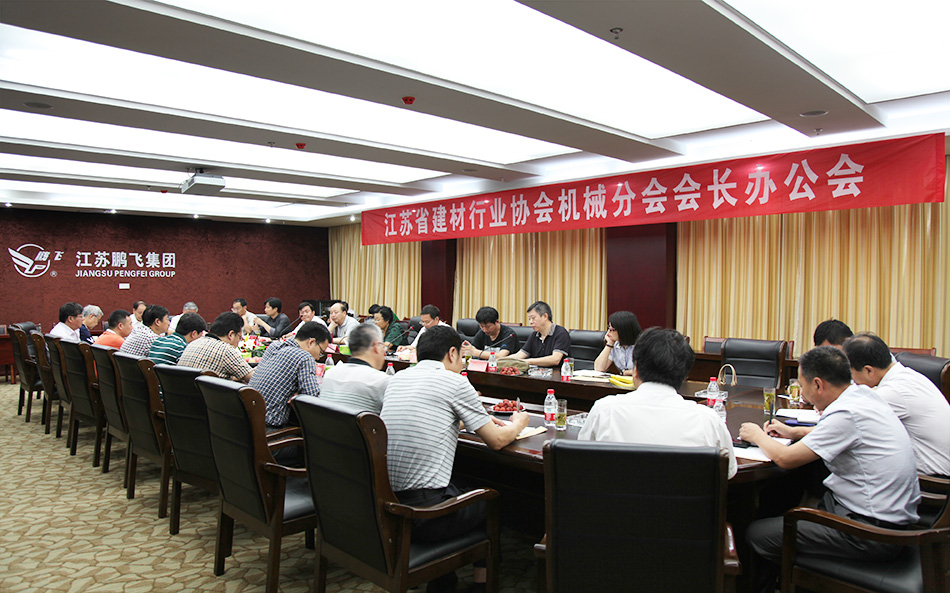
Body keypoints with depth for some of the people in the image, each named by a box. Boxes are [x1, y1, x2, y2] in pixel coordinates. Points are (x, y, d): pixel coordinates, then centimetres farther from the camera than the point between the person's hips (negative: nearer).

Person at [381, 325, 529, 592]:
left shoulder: (398, 378, 11)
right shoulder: (454, 382, -8)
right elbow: (497, 441, -1)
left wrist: (480, 420, 31)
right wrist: (518, 423, 21)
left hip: (383, 505, 7)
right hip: (423, 514, -6)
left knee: (457, 488, 30)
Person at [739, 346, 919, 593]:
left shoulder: (847, 414, -23)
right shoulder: (863, 394, 4)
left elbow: (786, 459, -19)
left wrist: (758, 436, -1)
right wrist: (795, 432, 21)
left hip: (872, 530, -10)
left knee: (758, 535, -11)